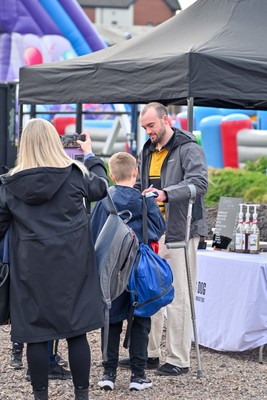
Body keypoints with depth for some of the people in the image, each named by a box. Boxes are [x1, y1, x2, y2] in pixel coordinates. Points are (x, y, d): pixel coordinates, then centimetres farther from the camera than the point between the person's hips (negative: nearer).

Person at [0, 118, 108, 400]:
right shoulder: (74, 175, -5)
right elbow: (100, 187, 15)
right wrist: (90, 156, 30)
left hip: (31, 270, 0)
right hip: (71, 267, 0)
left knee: (35, 335, 6)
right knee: (76, 333, 6)